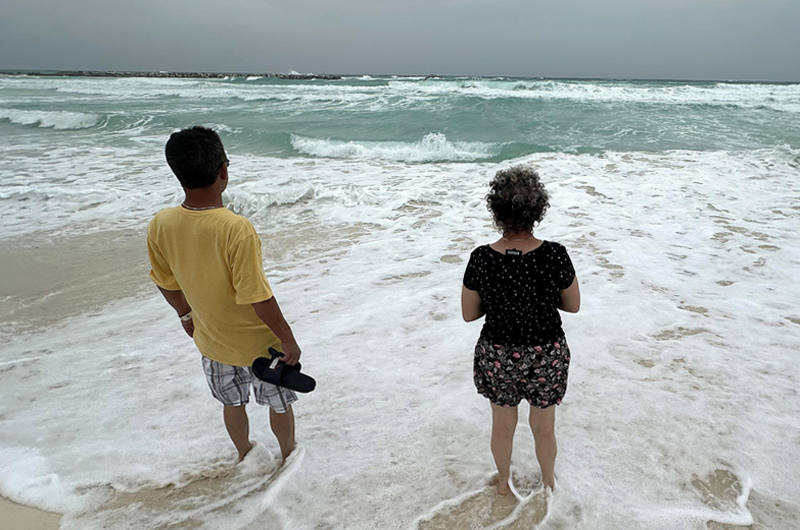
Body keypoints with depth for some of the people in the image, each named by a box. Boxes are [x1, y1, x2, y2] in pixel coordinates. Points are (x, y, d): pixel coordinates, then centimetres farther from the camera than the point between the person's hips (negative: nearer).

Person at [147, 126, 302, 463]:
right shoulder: (237, 230, -33)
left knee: (232, 403, 30)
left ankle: (244, 454, 55)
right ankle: (288, 454, 48)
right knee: (279, 403, 23)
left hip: (211, 340, 5)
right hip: (258, 342, -5)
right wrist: (288, 339, -15)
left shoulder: (160, 226, -15)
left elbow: (165, 282, 1)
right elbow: (257, 298, -29)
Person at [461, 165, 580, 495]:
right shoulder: (554, 255, -21)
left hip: (497, 356, 0)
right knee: (544, 427, 25)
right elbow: (573, 305, -6)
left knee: (503, 425, 25)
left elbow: (469, 314, -8)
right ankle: (548, 483, 51)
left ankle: (504, 483, 50)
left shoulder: (482, 259, -20)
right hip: (546, 355, 0)